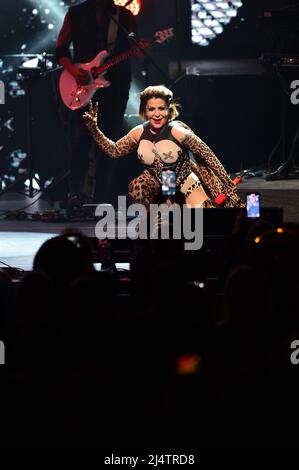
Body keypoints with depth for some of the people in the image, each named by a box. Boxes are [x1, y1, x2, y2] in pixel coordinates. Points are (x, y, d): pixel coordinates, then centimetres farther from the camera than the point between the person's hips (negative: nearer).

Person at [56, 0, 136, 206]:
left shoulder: (124, 17, 6)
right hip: (83, 87, -2)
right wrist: (73, 69, -12)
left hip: (115, 86, 2)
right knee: (81, 138, -6)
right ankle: (76, 192, 0)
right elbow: (61, 49, 6)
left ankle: (101, 195, 7)